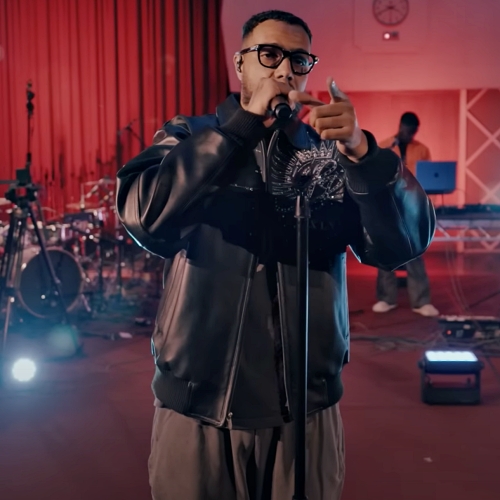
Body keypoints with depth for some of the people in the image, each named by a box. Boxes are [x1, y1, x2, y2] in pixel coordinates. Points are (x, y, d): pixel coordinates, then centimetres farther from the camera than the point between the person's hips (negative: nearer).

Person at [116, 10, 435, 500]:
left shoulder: (333, 153, 4)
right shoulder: (188, 138, 2)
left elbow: (403, 242, -9)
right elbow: (145, 216, -17)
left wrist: (360, 152, -25)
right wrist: (246, 124, -20)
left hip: (305, 408, 1)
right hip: (198, 405, -1)